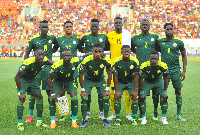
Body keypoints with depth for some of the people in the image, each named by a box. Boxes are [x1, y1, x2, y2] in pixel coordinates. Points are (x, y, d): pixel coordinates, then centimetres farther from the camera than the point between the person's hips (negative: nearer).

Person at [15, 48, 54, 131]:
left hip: (32, 80, 6)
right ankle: (19, 123, -8)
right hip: (22, 80, -6)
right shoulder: (28, 63, -36)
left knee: (39, 97, 0)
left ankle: (39, 121, 10)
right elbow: (17, 77, -32)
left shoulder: (44, 60, -20)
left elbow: (51, 63, 7)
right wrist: (21, 92, -30)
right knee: (21, 99, -18)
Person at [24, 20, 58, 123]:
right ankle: (30, 116, 9)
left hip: (48, 67, 1)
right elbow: (27, 53, 8)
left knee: (50, 91, 3)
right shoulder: (34, 40, 0)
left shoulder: (52, 38, 4)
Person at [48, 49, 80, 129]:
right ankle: (53, 122, -4)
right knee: (52, 98, -17)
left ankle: (74, 122, -2)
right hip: (57, 81, -1)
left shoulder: (75, 62, -27)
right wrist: (52, 93, -24)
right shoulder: (56, 66, -32)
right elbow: (50, 79, -21)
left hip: (70, 81, 2)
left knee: (74, 98, -16)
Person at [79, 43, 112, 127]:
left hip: (100, 80, 1)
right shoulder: (86, 60, -29)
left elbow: (109, 74, -12)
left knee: (106, 97, -12)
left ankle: (105, 119, 2)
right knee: (84, 97, -15)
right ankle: (84, 120, 0)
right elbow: (81, 75, -18)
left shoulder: (105, 60, -26)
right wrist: (83, 90, -17)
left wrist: (107, 89, -13)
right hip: (88, 80, -1)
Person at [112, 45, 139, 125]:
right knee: (117, 98, -15)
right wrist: (117, 90, -18)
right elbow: (115, 77, -15)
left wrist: (135, 90, -17)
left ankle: (134, 119, 0)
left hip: (131, 82, 1)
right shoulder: (117, 61, -22)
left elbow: (136, 77, -13)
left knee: (135, 98, -12)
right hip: (120, 82, -1)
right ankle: (118, 119, -3)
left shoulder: (134, 61, -19)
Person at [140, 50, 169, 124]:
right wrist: (142, 92, -16)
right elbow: (141, 79, -17)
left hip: (159, 81, 1)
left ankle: (163, 118, -1)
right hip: (147, 81, 0)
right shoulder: (144, 66, -31)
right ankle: (144, 118, -1)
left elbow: (165, 79, -14)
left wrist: (164, 92, -13)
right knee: (142, 98, -14)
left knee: (164, 97, -13)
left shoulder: (163, 66, -29)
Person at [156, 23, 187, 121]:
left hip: (176, 70, 1)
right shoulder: (160, 41, 3)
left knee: (178, 92, 2)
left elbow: (184, 56, 10)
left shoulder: (178, 42, 2)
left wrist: (184, 71, 4)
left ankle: (178, 115, 12)